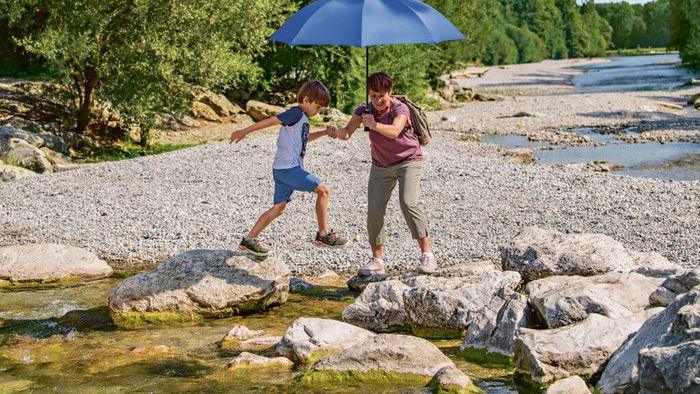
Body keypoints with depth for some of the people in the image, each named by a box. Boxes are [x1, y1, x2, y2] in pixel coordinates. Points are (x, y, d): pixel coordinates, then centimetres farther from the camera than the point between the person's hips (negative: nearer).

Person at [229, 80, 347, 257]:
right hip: (289, 168, -10)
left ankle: (249, 240, 12)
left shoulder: (302, 118, 19)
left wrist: (325, 132, 27)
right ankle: (324, 235, -1)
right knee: (323, 190, -7)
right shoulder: (296, 113, -11)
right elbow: (271, 121, -17)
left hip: (282, 169, 10)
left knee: (278, 208, 12)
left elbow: (304, 138, 37)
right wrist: (244, 132, -20)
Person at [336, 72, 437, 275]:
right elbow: (347, 131, -18)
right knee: (374, 209, -6)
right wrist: (341, 133, -41)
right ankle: (377, 260, 8)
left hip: (408, 161, -5)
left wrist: (374, 125, -61)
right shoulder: (364, 110, -9)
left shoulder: (400, 109, -23)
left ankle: (427, 254, -15)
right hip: (381, 165, 5)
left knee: (408, 203, -24)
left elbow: (394, 131, -43)